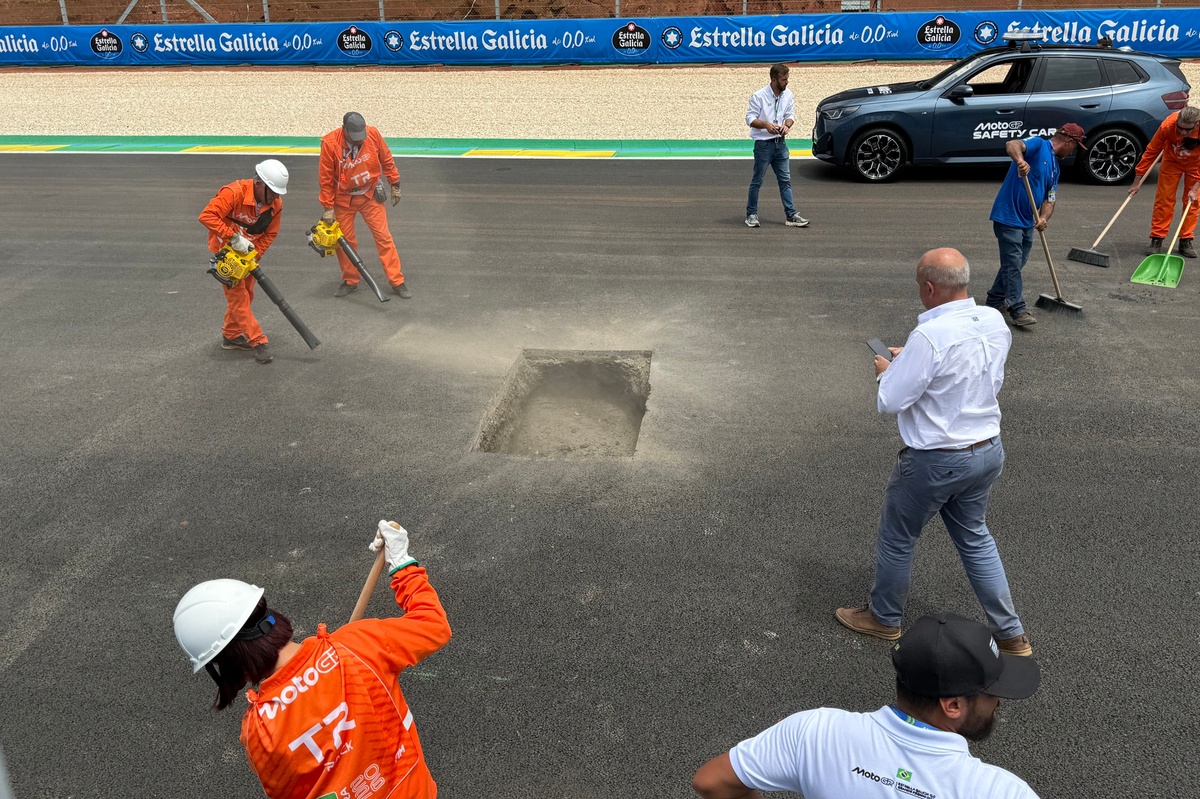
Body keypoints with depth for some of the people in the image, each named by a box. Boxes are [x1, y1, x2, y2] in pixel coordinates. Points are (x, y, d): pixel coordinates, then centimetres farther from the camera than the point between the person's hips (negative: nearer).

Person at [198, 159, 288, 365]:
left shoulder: (276, 205, -13)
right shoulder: (234, 193, -31)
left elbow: (269, 235, -6)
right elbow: (207, 216, -36)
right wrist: (233, 238, -38)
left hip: (249, 252, 7)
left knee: (246, 295, 15)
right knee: (238, 296, -7)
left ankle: (231, 336, 30)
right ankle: (258, 342, -6)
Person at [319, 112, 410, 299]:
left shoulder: (373, 134, -16)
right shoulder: (329, 143, -20)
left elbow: (387, 160, 1)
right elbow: (325, 178, -12)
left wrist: (395, 185, 7)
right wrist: (328, 207, -9)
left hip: (371, 195, 0)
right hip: (343, 199, 0)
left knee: (383, 237, -3)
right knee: (344, 240, 7)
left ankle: (397, 281, 4)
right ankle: (350, 281, 25)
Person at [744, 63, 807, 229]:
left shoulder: (788, 94, 5)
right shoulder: (759, 96, -12)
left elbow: (791, 114, 10)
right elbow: (750, 118, -11)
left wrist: (787, 125, -13)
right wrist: (766, 125, -28)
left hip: (780, 143, 5)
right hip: (763, 144, -5)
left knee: (785, 180, 6)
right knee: (757, 181, 3)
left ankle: (791, 215, 9)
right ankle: (751, 214, 14)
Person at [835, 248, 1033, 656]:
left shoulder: (929, 337, -28)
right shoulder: (994, 321, -4)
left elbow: (890, 402, -22)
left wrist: (887, 371, -1)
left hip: (935, 462, -7)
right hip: (988, 451, 7)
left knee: (896, 539, 15)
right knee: (974, 537, 25)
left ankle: (884, 618, 36)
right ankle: (1011, 633, 31)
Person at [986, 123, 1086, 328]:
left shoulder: (1055, 167, 18)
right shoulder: (1039, 145, -8)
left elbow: (1049, 199, 13)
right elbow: (1012, 144, -28)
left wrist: (1043, 218, -9)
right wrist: (1020, 160, -50)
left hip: (1026, 220, 10)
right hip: (1008, 216, -10)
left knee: (1017, 262, 17)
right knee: (1013, 263, -7)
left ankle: (995, 299, 30)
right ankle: (1018, 309, -5)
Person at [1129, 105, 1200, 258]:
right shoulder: (1168, 125, -35)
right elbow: (1151, 152, -23)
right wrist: (1137, 181, -19)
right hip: (1172, 160, 0)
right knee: (1164, 198, -6)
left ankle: (1187, 240, 6)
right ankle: (1157, 239, -1)